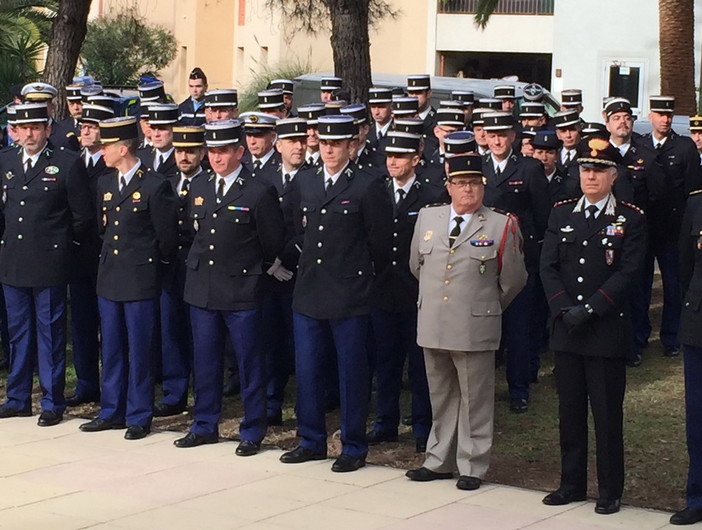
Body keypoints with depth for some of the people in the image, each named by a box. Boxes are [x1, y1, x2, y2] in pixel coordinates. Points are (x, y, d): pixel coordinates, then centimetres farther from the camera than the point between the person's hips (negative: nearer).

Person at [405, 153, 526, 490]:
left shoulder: (501, 226, -4)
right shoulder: (427, 218, 7)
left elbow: (512, 280, 4)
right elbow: (416, 265, 20)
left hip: (475, 328, -4)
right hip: (432, 326, 4)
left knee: (474, 400, 4)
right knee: (440, 397, 14)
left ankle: (472, 467, 12)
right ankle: (439, 461, 24)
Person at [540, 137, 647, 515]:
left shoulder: (630, 219, -1)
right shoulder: (561, 214, 9)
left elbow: (627, 273, -9)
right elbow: (548, 267, 4)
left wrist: (588, 308, -17)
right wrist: (564, 309, -10)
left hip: (608, 330, -3)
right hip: (566, 329, 4)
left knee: (607, 414, 2)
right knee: (570, 410, 10)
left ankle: (610, 490, 11)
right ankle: (572, 484, 21)